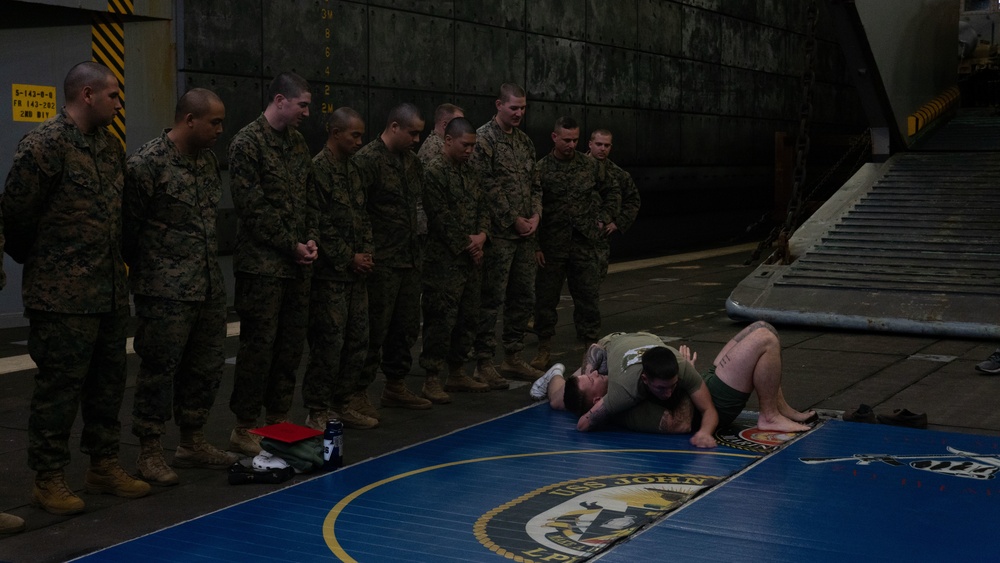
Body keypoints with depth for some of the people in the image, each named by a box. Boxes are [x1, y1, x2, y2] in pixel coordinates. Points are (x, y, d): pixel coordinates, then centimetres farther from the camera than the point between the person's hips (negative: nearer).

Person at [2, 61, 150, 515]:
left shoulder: (110, 144, 12)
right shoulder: (44, 144, -14)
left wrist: (117, 260, 14)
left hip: (110, 290, 8)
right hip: (62, 296, -8)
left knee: (108, 381, 15)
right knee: (59, 386, 0)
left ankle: (104, 465, 27)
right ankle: (48, 478, 11)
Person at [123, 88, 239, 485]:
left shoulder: (208, 160, 12)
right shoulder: (148, 163, -13)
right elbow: (129, 226, -10)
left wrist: (212, 265, 16)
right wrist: (143, 273, -5)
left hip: (209, 286, 8)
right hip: (165, 291, -8)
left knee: (207, 365, 14)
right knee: (159, 368, 0)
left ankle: (193, 442, 29)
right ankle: (150, 453, 12)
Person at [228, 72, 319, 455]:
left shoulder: (297, 143, 14)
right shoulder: (248, 143, -10)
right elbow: (252, 207, -15)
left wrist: (311, 239, 3)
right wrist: (291, 246, -12)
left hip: (297, 264, 8)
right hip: (263, 263, -8)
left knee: (291, 344, 11)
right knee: (259, 345, -4)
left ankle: (278, 420, 23)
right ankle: (244, 430, 6)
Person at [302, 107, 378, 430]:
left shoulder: (352, 169, 14)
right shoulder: (318, 169, -12)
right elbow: (322, 225, -16)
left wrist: (366, 252, 5)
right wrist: (349, 258, -11)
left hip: (355, 272, 8)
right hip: (329, 273, -8)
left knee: (357, 339, 11)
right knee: (328, 343, -4)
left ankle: (346, 403, 23)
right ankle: (318, 411, 5)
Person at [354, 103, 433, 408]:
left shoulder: (412, 161, 15)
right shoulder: (367, 160, -12)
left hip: (410, 258, 8)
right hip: (382, 262, -8)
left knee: (407, 326, 14)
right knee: (374, 329, -5)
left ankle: (396, 385, 26)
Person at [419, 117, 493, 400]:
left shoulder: (469, 171, 14)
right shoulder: (434, 171, -11)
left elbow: (482, 207, 15)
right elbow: (441, 217, -16)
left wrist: (481, 235, -4)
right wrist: (467, 244, -11)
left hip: (470, 258, 8)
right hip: (444, 260, -8)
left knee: (467, 317, 13)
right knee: (441, 320, -6)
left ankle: (457, 373, 23)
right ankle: (432, 379, 0)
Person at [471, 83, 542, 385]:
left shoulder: (525, 141, 15)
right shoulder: (484, 138, -9)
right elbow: (488, 187, -15)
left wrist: (535, 215, 2)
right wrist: (514, 220, -12)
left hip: (525, 234, 8)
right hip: (498, 234, -8)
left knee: (523, 297, 12)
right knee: (492, 299, -4)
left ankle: (513, 357, 23)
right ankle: (484, 363, 4)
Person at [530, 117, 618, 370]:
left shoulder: (589, 165, 6)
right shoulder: (541, 169, -3)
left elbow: (610, 193, 19)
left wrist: (603, 219, 7)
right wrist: (536, 245, -9)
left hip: (585, 244, 2)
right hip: (552, 246, -2)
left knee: (589, 296, 4)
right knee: (546, 297, 4)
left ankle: (591, 345, 14)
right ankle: (544, 347, 16)